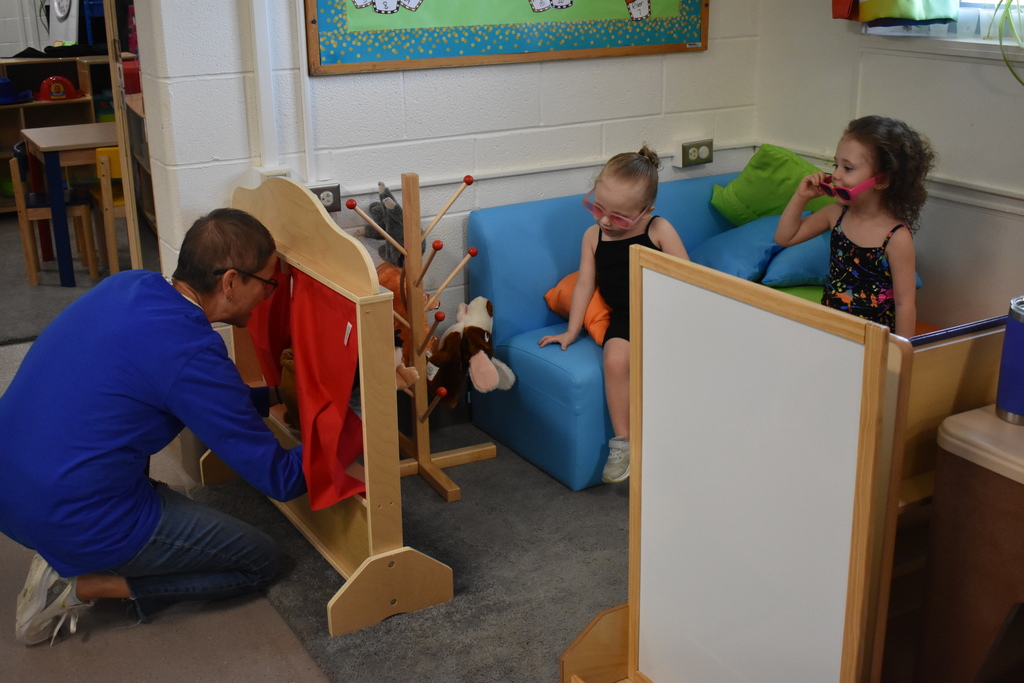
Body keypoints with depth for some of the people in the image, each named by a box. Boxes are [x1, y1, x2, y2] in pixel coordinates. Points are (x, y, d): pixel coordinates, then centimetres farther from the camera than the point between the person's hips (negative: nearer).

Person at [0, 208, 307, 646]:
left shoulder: (129, 285, 1)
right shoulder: (191, 355, -22)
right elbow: (280, 480, -14)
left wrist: (268, 398, 24)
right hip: (79, 524, -8)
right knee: (261, 560, 8)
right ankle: (81, 586, -1)